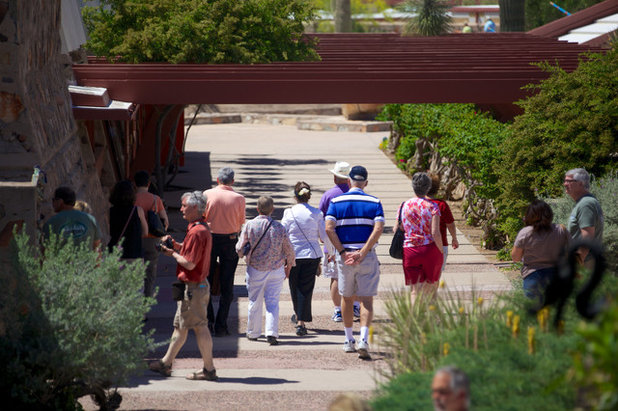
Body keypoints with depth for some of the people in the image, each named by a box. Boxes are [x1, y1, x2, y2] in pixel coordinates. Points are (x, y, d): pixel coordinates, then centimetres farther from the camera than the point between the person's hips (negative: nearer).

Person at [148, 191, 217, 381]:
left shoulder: (196, 232, -21)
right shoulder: (202, 228, 12)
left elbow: (189, 263, -23)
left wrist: (173, 253, -8)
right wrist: (176, 245, 6)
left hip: (193, 287, -11)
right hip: (196, 285, 11)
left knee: (200, 328, -4)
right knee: (179, 326, 16)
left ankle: (209, 369, 1)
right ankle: (166, 363, 24)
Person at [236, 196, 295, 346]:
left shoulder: (250, 225, -10)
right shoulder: (279, 227, -6)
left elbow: (240, 249, -9)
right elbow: (289, 251, 2)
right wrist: (289, 266, 19)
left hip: (255, 270, 0)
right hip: (276, 270, 0)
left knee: (255, 302, 12)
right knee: (272, 302, 4)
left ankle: (253, 333, 24)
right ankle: (272, 333, -9)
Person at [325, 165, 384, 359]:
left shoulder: (336, 202, 3)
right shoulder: (374, 203, 1)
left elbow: (329, 228, -9)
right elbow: (378, 229, -12)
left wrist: (342, 252, -8)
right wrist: (362, 253, -13)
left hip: (344, 255, 1)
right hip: (367, 256, -1)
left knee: (346, 298, 16)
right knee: (366, 300, -2)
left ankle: (349, 340, 22)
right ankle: (363, 339, -21)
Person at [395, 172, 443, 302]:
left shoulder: (404, 206, 4)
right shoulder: (432, 207, -6)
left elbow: (396, 230, 5)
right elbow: (435, 233, -13)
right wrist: (441, 252, -2)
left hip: (409, 251, 2)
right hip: (430, 249, -2)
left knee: (415, 290, -1)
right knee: (431, 286, 17)